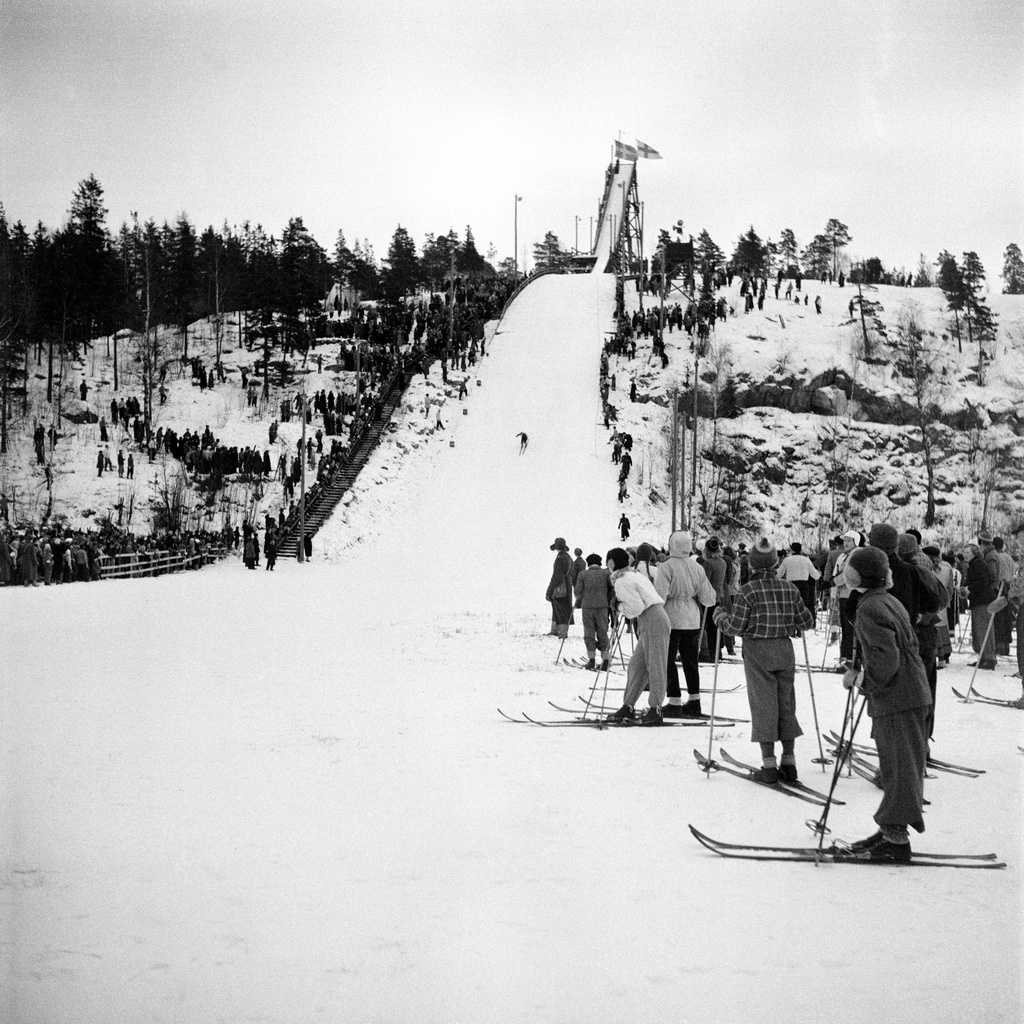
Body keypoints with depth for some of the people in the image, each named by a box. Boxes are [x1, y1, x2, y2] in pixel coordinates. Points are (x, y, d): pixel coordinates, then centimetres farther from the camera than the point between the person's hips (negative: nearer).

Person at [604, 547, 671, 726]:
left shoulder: (622, 582, -9)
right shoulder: (634, 574, 20)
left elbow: (637, 607, -16)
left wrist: (620, 605, 0)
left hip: (652, 621, -10)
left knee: (655, 666, -7)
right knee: (637, 666, 11)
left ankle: (655, 710, -6)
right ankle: (628, 707, 14)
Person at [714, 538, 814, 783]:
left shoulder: (748, 591, -13)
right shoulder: (789, 588, 0)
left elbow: (736, 627, -12)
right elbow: (806, 622, 5)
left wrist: (719, 616, 6)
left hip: (757, 652, -4)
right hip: (784, 650, 4)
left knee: (763, 706, 1)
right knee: (786, 704, 12)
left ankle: (769, 765, 1)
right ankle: (789, 761, 15)